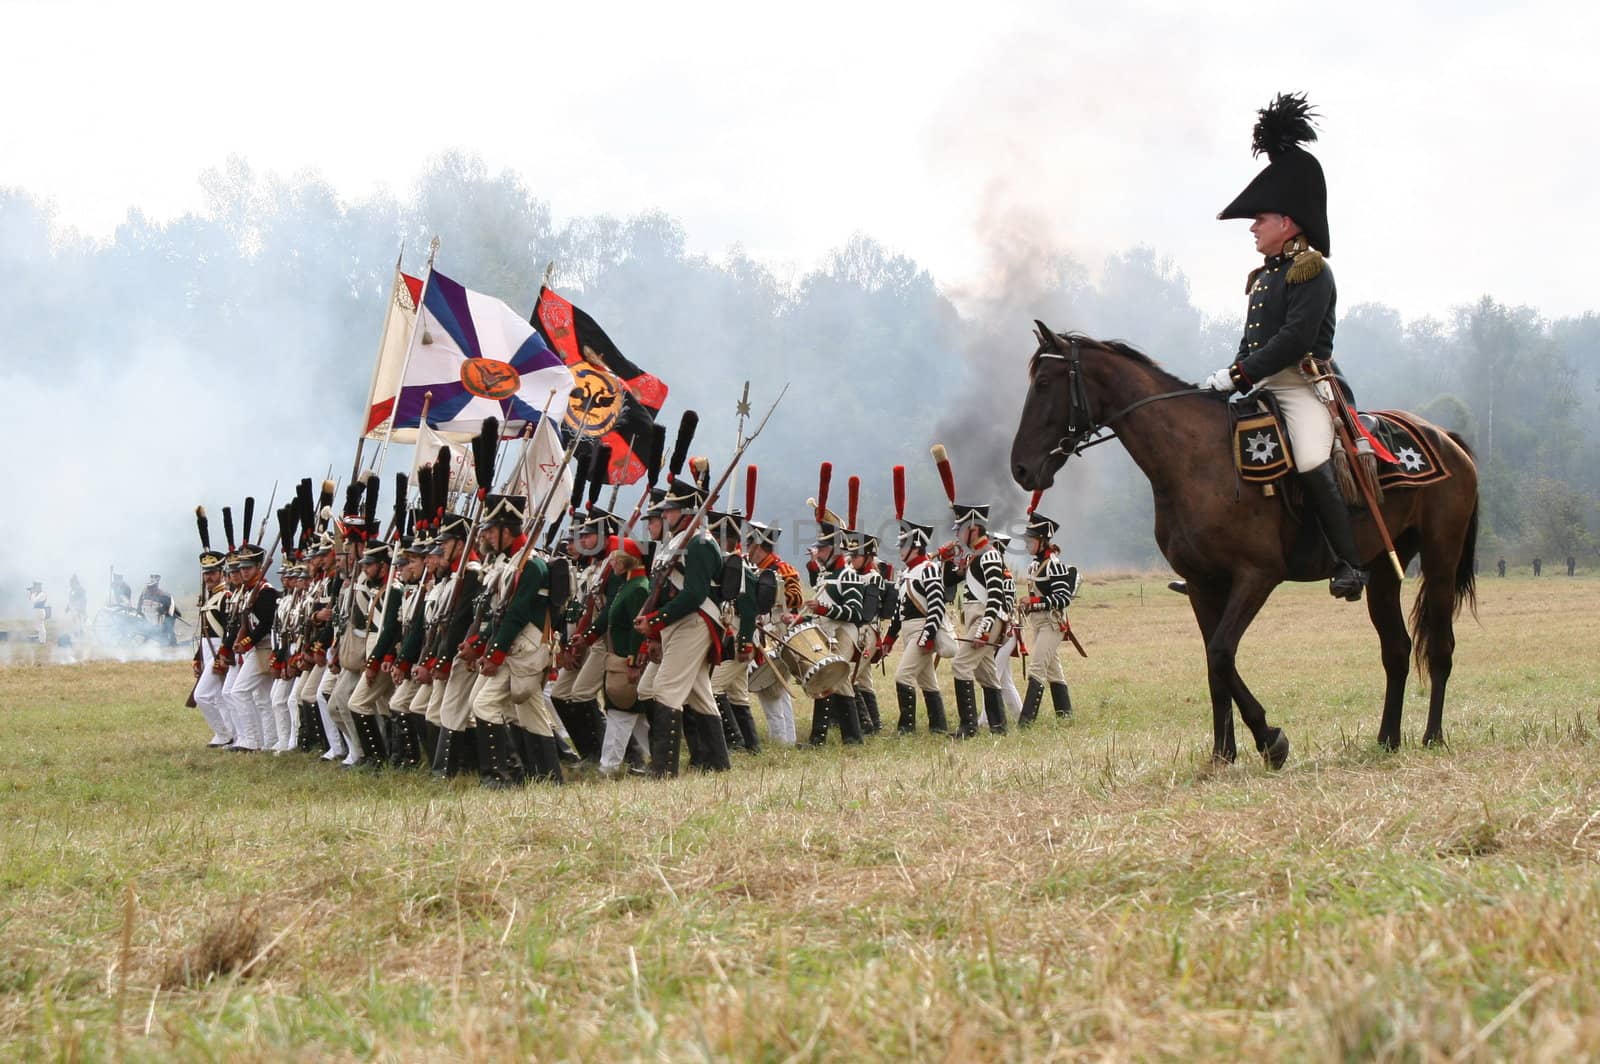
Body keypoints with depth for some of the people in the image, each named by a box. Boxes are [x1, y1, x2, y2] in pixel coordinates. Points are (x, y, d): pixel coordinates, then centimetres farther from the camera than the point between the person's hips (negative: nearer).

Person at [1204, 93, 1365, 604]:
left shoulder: (1311, 270, -9)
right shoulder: (1265, 274, 18)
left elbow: (1296, 337, -20)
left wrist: (1239, 374, -22)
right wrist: (1228, 378, 4)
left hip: (1302, 385, -9)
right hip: (1263, 388, 9)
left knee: (1312, 467, -26)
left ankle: (1349, 563, -22)